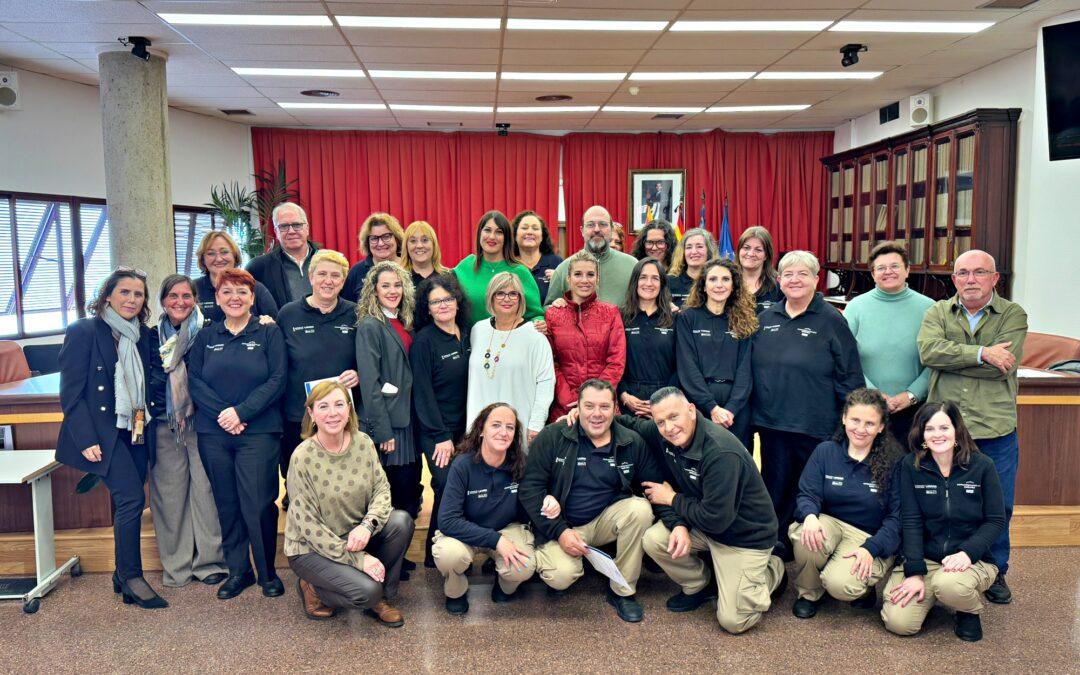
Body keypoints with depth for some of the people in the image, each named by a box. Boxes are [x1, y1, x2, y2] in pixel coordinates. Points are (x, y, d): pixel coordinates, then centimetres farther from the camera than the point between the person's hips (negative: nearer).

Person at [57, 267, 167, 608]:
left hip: (136, 432, 6)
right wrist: (86, 440, -16)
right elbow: (70, 392, -10)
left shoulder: (143, 334, 9)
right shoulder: (82, 331, -8)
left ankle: (123, 574, 23)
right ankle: (131, 577, -2)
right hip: (103, 433, -6)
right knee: (131, 498, -14)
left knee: (127, 503, 10)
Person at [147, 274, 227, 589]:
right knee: (170, 492, 4)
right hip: (164, 425, 2)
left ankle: (210, 561, 10)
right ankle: (176, 565, 17)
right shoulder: (153, 337, 11)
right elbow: (148, 382, 12)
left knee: (205, 490, -2)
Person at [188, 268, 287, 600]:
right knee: (226, 504, 7)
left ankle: (267, 572, 12)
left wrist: (241, 412, -14)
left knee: (258, 504, -5)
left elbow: (277, 380, -6)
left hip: (258, 432, -3)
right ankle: (238, 570, 21)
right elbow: (194, 380, 3)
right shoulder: (205, 337, 12)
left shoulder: (269, 333, 3)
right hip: (213, 433, 3)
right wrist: (222, 414, -11)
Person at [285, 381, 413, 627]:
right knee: (367, 591, -25)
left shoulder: (363, 442, -7)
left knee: (401, 521, -20)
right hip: (311, 548, -5)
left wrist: (367, 525, -27)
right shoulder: (303, 457, -21)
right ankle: (313, 588, 7)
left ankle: (380, 599, -1)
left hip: (353, 534, 5)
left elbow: (382, 488, -5)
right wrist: (357, 558, -22)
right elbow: (308, 524, -19)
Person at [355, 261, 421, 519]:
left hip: (406, 418, 7)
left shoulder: (404, 323, 11)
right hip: (383, 422, -7)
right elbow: (369, 383, -16)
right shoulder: (369, 326, -11)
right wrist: (383, 431, -18)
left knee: (410, 487, 10)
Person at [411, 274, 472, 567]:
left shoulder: (468, 334, 7)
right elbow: (422, 392, -11)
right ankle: (435, 556, 7)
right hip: (435, 431, -5)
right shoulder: (424, 341, -9)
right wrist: (441, 436, -13)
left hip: (465, 427, 5)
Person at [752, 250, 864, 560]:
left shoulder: (831, 321, -3)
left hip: (814, 425, -4)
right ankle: (774, 544, 24)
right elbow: (752, 368, 16)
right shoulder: (766, 318, 9)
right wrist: (752, 411, 13)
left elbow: (849, 376, -4)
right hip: (771, 420, 4)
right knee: (776, 488, 11)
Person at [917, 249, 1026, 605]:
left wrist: (951, 357, -12)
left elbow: (1003, 366, -13)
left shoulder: (1013, 315, 3)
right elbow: (928, 350, -15)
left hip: (996, 429, 0)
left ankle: (995, 573, 30)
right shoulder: (937, 312, 6)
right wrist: (982, 353, -18)